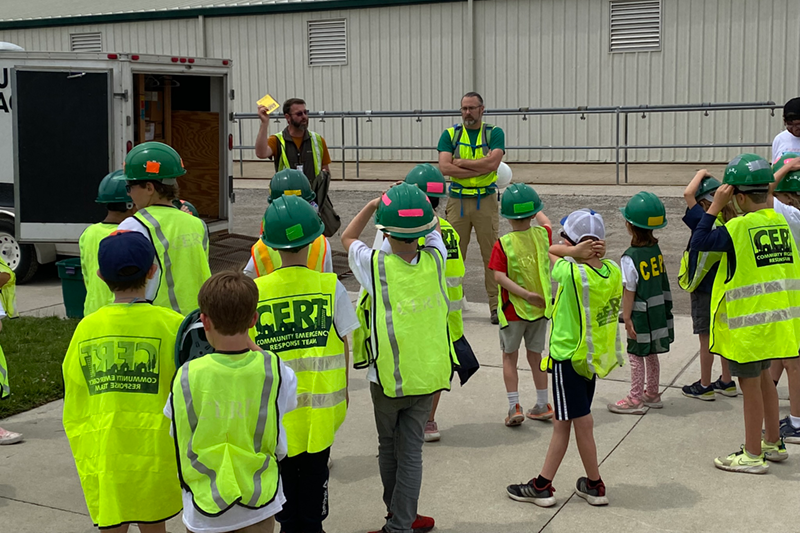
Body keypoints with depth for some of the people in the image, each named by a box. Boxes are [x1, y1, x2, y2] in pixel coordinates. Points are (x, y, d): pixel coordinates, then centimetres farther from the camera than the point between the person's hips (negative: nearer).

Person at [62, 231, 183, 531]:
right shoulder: (171, 324, -7)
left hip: (102, 457, 1)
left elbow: (74, 408, 6)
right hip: (154, 452, -1)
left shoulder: (87, 328, 0)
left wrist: (85, 461, 15)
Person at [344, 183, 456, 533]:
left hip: (388, 377, -2)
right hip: (428, 375, 2)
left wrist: (375, 203, 6)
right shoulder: (435, 259, -11)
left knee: (388, 447, 18)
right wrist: (410, 200, 9)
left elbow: (347, 238, 5)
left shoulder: (375, 265, -17)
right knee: (411, 450, 9)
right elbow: (433, 228, 13)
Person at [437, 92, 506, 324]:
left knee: (492, 253, -1)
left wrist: (461, 162, -8)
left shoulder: (494, 133, 3)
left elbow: (493, 162, -14)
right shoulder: (450, 134, 6)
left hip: (486, 199, -1)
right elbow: (444, 167, -9)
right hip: (457, 200, 1)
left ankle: (496, 304, 5)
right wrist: (480, 169, -11)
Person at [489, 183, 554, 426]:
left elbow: (499, 276, -23)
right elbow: (545, 221, 19)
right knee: (535, 354, 16)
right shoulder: (542, 234, -5)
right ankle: (543, 406, 22)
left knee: (509, 357, 11)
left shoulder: (503, 244, -15)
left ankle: (514, 407, 6)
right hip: (541, 308, 4)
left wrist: (527, 294, -22)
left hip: (513, 309, -3)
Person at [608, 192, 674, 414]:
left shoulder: (630, 257, -21)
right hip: (658, 311, 7)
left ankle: (635, 399, 11)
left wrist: (626, 317, -11)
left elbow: (629, 290, -18)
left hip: (641, 314, -7)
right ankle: (652, 394, 30)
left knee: (636, 355, 4)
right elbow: (661, 279, 9)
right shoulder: (656, 249, 1)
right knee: (651, 354, 19)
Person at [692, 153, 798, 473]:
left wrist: (716, 206, -12)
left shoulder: (740, 227, -19)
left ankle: (753, 456, 12)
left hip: (749, 323, -8)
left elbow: (699, 242, -15)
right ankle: (773, 443, 32)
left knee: (750, 384, 3)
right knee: (763, 377, 21)